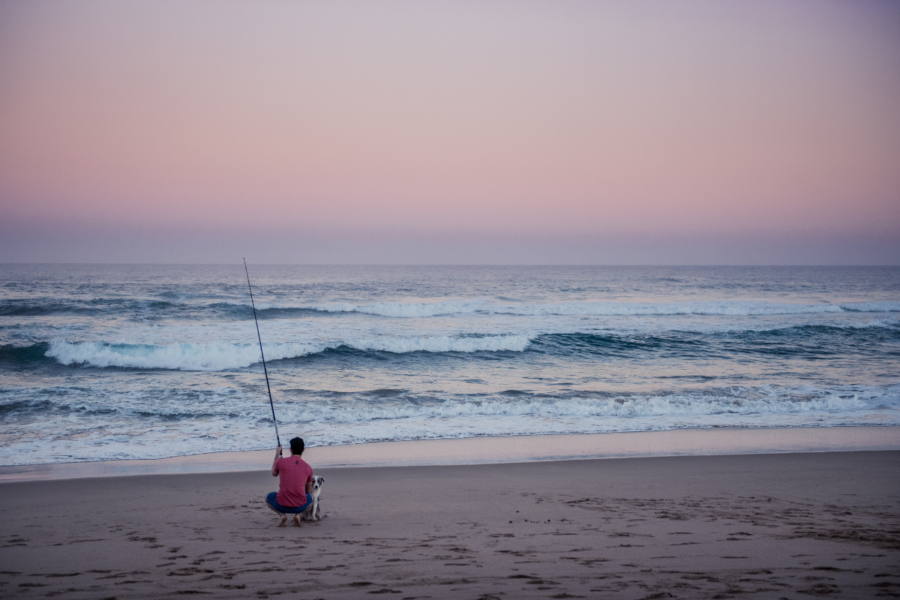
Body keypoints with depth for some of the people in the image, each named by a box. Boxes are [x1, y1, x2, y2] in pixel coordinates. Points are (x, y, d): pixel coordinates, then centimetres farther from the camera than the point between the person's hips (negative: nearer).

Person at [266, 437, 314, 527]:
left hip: (282, 506, -1)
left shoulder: (280, 462, -2)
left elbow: (274, 474, 23)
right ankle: (298, 515, 5)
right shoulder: (308, 468, 4)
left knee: (268, 497, 32)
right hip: (300, 507, 1)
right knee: (311, 497, 34)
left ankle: (282, 515, 3)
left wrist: (277, 454, 32)